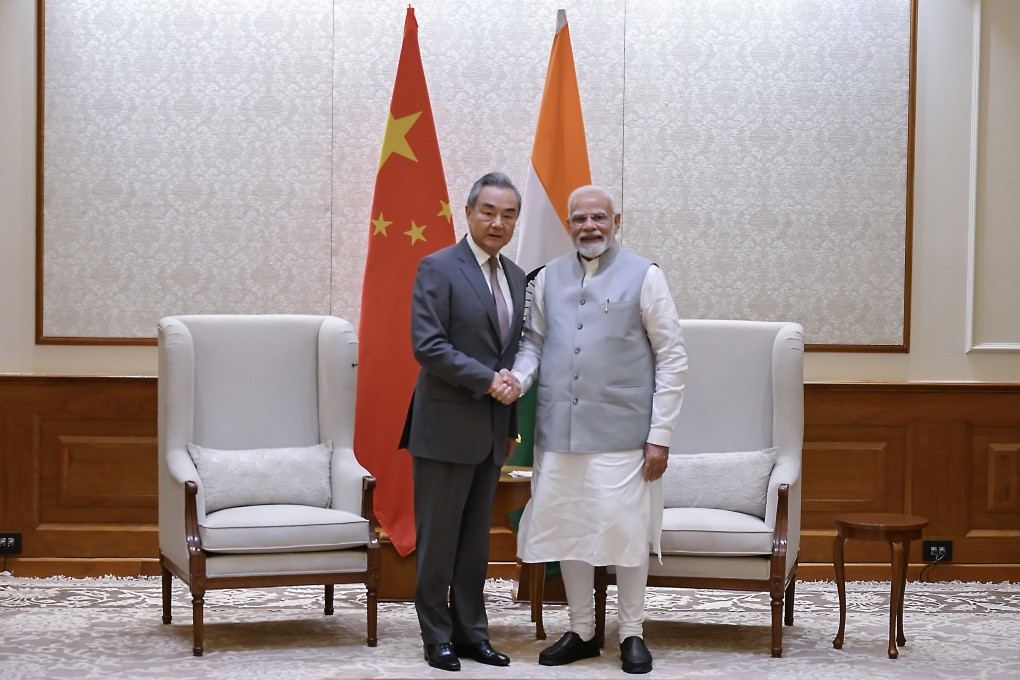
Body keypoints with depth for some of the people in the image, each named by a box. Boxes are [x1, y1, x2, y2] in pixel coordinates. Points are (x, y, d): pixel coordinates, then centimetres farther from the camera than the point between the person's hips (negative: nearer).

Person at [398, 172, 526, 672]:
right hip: (446, 428, -6)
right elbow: (427, 345, -16)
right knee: (438, 538, 2)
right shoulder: (438, 268, -8)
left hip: (491, 432, 6)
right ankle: (437, 637, 12)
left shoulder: (515, 277, 13)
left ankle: (471, 632, 21)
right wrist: (487, 379, -18)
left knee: (476, 540, 12)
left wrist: (512, 424, 15)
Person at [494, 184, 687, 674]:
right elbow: (534, 340, 15)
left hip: (620, 432, -4)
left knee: (625, 532, -2)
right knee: (566, 531, 9)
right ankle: (581, 631, 23)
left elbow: (672, 359, -2)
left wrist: (660, 436, -7)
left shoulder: (644, 277, -1)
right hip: (559, 431, 4)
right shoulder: (549, 278, 10)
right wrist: (519, 378, -9)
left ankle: (631, 633, 15)